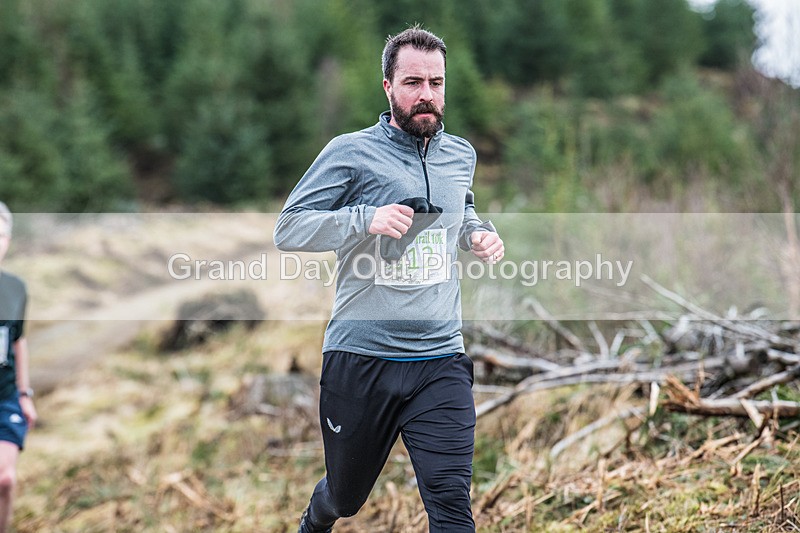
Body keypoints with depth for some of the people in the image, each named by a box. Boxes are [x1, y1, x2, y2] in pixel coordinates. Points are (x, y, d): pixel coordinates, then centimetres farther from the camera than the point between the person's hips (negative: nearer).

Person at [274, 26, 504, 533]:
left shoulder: (461, 154, 10)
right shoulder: (350, 152, -5)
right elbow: (287, 229, -8)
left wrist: (478, 233, 8)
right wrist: (366, 219, -22)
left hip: (441, 362, 2)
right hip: (361, 360, -2)